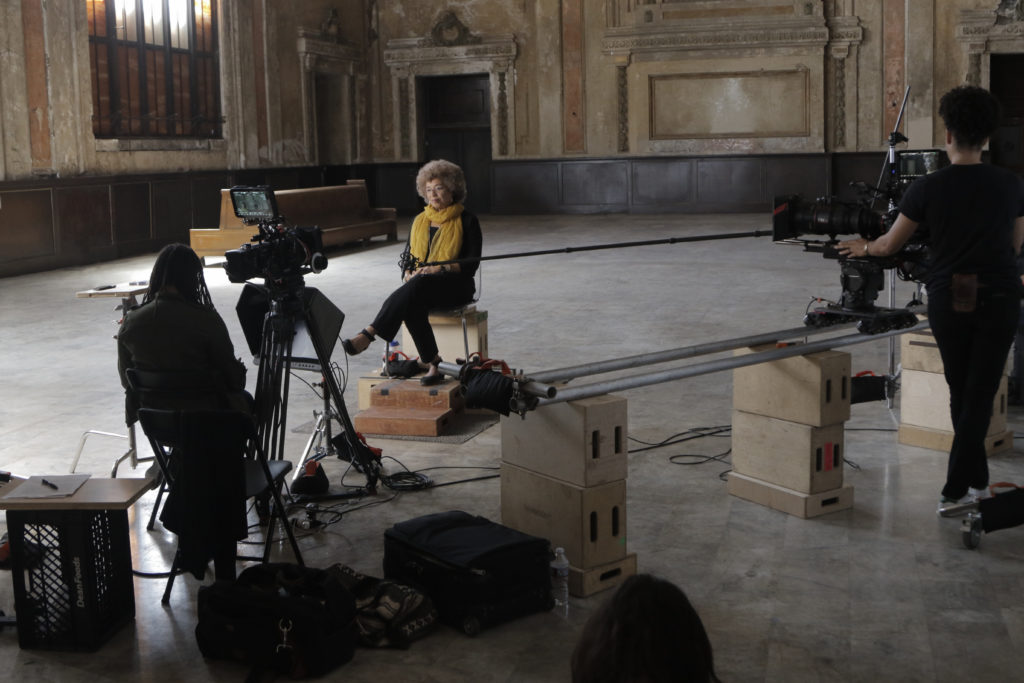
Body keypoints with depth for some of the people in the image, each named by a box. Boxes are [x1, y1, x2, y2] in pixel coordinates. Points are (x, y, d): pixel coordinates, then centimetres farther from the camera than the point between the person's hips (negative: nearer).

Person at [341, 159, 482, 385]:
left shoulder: (467, 221, 6)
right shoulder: (419, 221, 20)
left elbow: (472, 263, -3)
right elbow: (408, 258, 19)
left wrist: (440, 268, -17)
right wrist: (408, 273, -5)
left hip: (455, 285, -4)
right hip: (421, 287, 4)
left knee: (419, 284, -39)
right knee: (412, 306, -36)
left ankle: (368, 334, -47)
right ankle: (431, 364, -35)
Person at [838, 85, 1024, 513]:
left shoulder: (928, 187, -7)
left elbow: (889, 245, 1)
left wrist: (862, 248, 22)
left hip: (948, 300, 0)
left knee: (960, 394, 16)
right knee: (980, 394, 3)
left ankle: (977, 483, 25)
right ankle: (955, 490, -1)